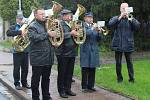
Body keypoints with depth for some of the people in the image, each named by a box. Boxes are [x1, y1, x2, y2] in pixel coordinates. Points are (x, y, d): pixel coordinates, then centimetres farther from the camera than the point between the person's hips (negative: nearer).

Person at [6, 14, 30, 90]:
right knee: (17, 68, 1)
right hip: (17, 50, -3)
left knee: (25, 68, 8)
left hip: (25, 50, 4)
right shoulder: (13, 27, 1)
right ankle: (17, 83, 10)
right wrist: (20, 32, -29)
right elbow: (8, 33, -20)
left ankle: (24, 82, 20)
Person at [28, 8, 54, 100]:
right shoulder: (33, 26, -6)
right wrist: (47, 34, -20)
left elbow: (53, 34, 28)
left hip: (48, 57, 7)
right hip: (38, 58, -7)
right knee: (36, 79, 3)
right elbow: (34, 37, -22)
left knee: (46, 78, 15)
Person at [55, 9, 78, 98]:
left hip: (72, 52, 7)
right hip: (63, 53, -7)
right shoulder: (60, 25, -8)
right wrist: (70, 33, -22)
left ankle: (68, 89, 23)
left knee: (70, 72, 12)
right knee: (62, 73, 2)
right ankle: (61, 91, 10)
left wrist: (76, 33, 4)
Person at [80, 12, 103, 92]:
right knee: (85, 69, -2)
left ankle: (91, 86, 16)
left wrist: (99, 32, -9)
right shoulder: (82, 26, 0)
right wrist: (92, 29, -24)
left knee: (92, 69, 7)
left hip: (94, 51, 5)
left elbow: (99, 39, 9)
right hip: (85, 51, -5)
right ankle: (84, 87, 5)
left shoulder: (94, 27, 15)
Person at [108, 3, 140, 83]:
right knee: (118, 62, 5)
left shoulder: (131, 18, 8)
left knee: (129, 62, 1)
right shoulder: (116, 18, 8)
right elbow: (110, 24, -13)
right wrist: (120, 17, -17)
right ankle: (119, 78, 16)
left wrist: (129, 18, -17)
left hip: (128, 44, 0)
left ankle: (131, 78, 8)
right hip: (118, 44, 0)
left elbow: (137, 26, -9)